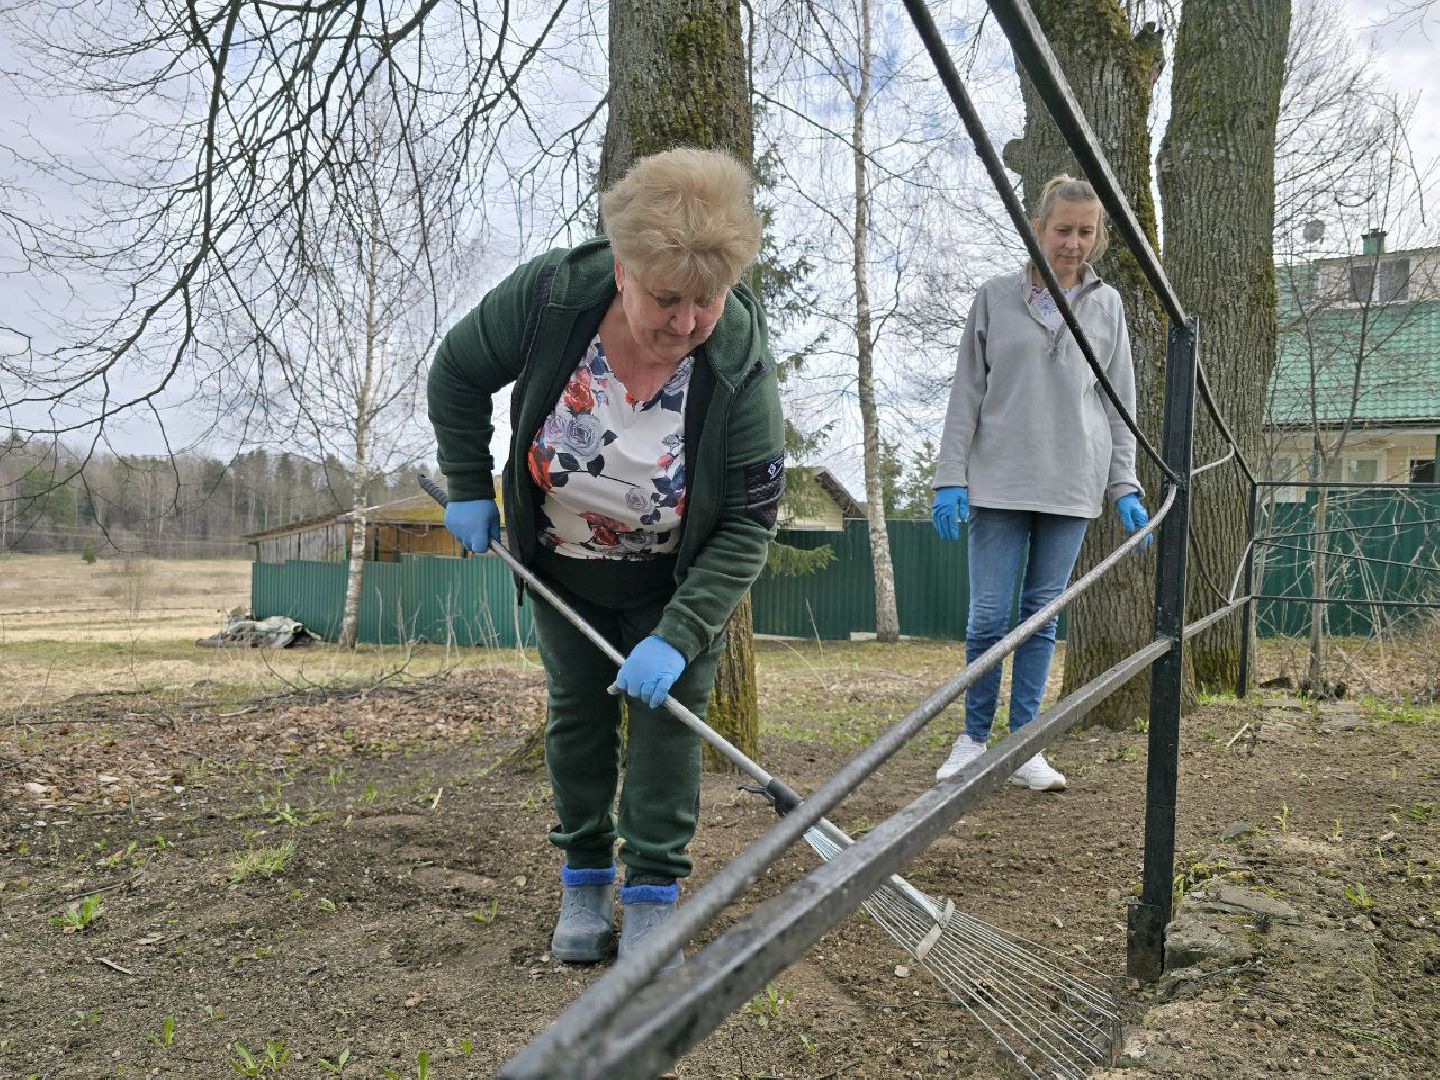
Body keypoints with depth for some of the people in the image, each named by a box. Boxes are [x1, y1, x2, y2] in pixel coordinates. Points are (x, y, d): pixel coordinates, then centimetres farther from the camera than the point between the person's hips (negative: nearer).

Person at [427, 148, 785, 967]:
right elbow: (458, 375, -8)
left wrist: (678, 635, -33)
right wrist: (469, 488, -6)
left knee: (669, 708, -4)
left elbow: (748, 524, -26)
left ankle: (652, 897, 11)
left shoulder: (742, 367, -32)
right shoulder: (548, 296, -29)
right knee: (578, 711, 9)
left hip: (677, 577, -2)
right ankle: (584, 883, 26)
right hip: (564, 568, 2)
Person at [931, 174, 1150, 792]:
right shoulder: (996, 298, 5)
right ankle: (974, 738, 14)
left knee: (1043, 615, 6)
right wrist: (950, 477, -3)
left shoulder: (1107, 305, 11)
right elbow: (966, 392, 4)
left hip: (1072, 485, 2)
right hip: (999, 481, -2)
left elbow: (1120, 401, 11)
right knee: (988, 616, -2)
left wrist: (1125, 485, 3)